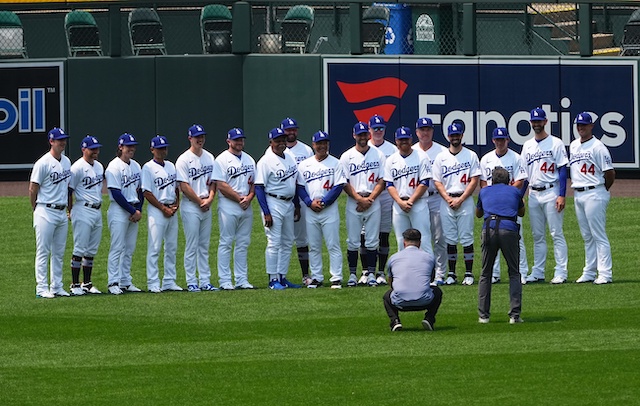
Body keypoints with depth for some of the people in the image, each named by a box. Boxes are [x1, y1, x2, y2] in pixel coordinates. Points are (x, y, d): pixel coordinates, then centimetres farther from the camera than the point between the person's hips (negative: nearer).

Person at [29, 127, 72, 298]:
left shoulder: (66, 162, 11)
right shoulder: (43, 163, -11)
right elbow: (32, 189, -8)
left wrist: (69, 208, 15)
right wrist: (37, 211, -1)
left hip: (62, 212, 7)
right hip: (46, 212, -7)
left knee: (59, 252, 10)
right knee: (43, 252, -4)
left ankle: (57, 287, 16)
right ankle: (42, 288, -3)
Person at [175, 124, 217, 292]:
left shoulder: (209, 157, 11)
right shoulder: (183, 160, -8)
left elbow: (213, 181, 13)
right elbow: (184, 186, -12)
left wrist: (210, 199, -4)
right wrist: (200, 201, -12)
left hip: (207, 207, 6)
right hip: (190, 206, -6)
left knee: (204, 246, 9)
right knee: (192, 246, -4)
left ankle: (205, 281, 12)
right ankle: (191, 282, -1)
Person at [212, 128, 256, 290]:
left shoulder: (249, 160, 15)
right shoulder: (222, 160, -5)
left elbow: (253, 183, 15)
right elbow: (221, 185, -12)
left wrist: (249, 197, -4)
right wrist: (239, 198, -14)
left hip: (246, 207, 6)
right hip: (228, 206, -6)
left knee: (243, 244, 7)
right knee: (226, 243, -4)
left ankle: (242, 280, 10)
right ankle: (225, 281, -4)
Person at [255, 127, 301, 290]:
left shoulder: (290, 158, 10)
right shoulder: (266, 161, -12)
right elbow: (259, 187, -15)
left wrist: (297, 205, 16)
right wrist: (266, 213, -20)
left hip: (289, 204, 8)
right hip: (273, 204, -8)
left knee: (288, 243, 10)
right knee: (274, 242, -7)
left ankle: (282, 277, 17)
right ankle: (273, 279, -3)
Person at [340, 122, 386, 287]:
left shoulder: (378, 155, 7)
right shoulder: (347, 157, 4)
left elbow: (381, 181, 3)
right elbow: (345, 183, -1)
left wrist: (369, 199, -9)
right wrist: (360, 199, -12)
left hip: (373, 202, 1)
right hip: (353, 202, -1)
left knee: (372, 241, 1)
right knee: (353, 241, 0)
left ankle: (371, 274, 5)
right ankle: (352, 274, 6)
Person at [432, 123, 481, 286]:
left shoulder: (471, 156, 4)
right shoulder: (441, 157, 9)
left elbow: (474, 180, -2)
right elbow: (437, 181, 6)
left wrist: (460, 199, -11)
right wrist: (449, 199, -8)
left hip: (465, 200, -2)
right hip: (446, 201, 2)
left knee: (466, 238, -4)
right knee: (450, 239, 2)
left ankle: (469, 274, -1)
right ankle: (451, 274, 6)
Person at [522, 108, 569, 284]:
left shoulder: (555, 143, -2)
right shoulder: (527, 146, 15)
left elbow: (562, 170, -7)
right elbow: (524, 174, 17)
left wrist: (562, 195, -15)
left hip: (551, 192, -6)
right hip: (533, 195, 6)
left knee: (556, 234, -7)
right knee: (537, 235, 9)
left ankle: (561, 272, -7)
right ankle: (538, 272, 12)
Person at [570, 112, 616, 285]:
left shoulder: (597, 146, -9)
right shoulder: (573, 146, 13)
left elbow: (610, 173, -10)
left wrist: (601, 191, 0)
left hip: (594, 194, -8)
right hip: (578, 194, 8)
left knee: (599, 236, -8)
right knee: (587, 237, 11)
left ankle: (605, 274, -8)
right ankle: (589, 272, 15)